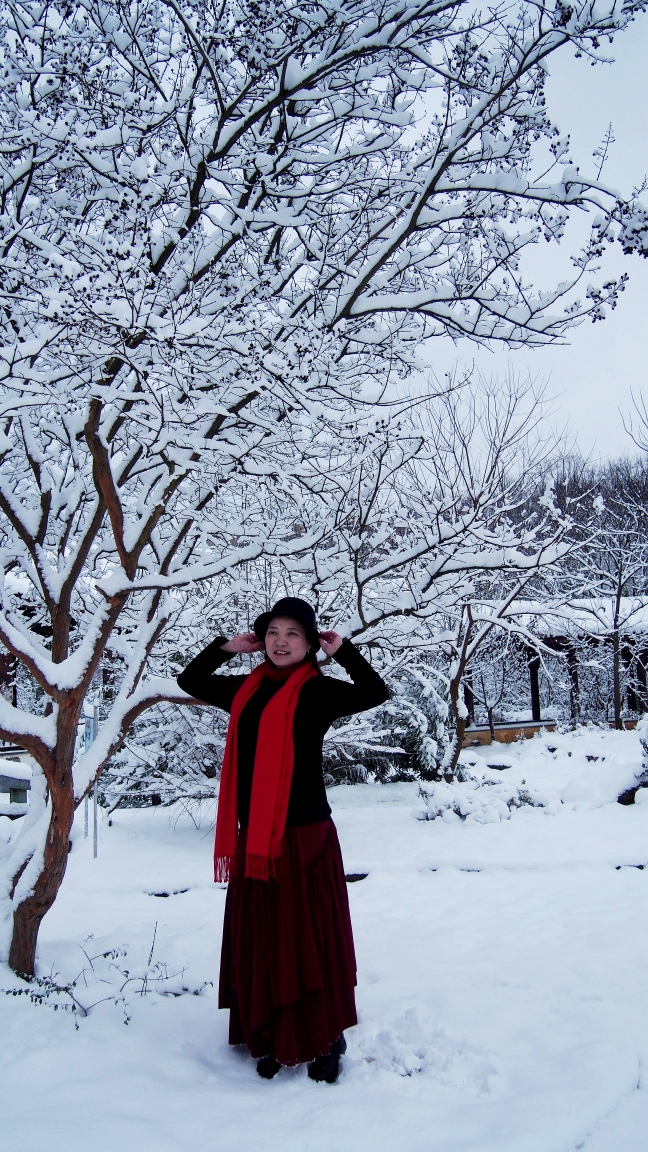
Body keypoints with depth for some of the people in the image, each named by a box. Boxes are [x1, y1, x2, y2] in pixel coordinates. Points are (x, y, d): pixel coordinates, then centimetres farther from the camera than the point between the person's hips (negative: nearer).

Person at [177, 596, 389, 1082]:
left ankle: (325, 1041, 23)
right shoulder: (247, 689, 9)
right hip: (252, 838, 5)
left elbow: (376, 693, -22)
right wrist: (227, 647, 12)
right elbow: (189, 680, 23)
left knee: (310, 941, 6)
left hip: (303, 836, -5)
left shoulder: (318, 690, -6)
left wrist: (343, 650, -14)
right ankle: (273, 1040, 30)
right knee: (260, 942, 13)